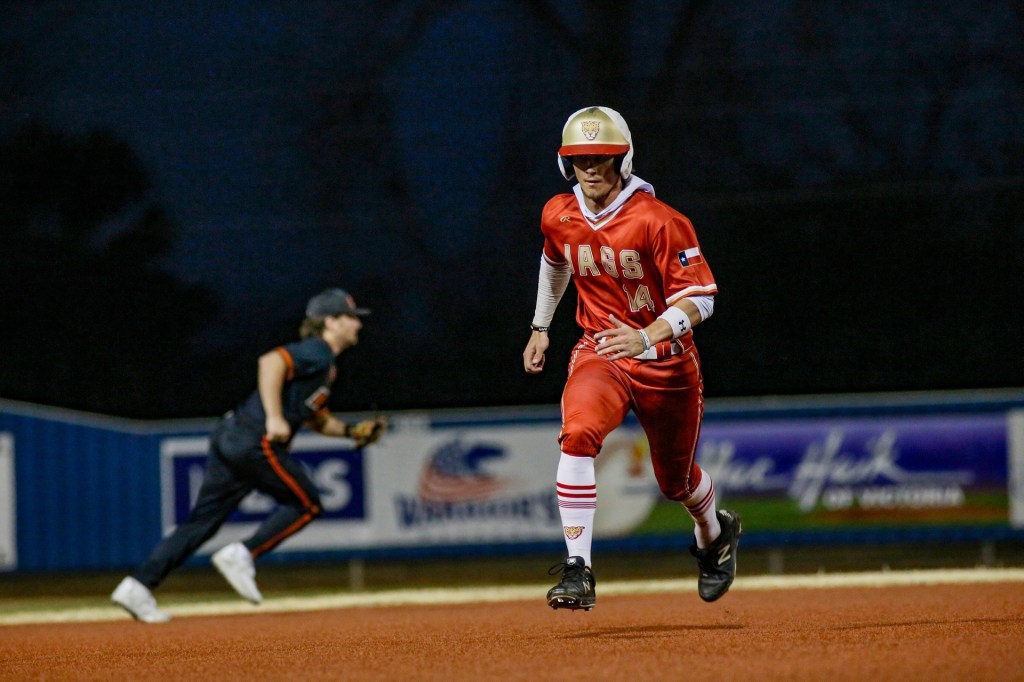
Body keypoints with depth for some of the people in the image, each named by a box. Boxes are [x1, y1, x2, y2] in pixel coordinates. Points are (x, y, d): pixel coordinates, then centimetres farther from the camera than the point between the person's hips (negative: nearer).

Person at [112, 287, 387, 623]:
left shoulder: (324, 362, 25)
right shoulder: (317, 352, -6)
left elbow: (316, 418, 34)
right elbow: (271, 362, -24)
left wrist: (351, 431, 19)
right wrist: (274, 417, -28)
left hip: (229, 437, 9)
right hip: (254, 442, -9)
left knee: (203, 520, 6)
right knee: (305, 504, 3)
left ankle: (139, 585, -1)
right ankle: (242, 556, -4)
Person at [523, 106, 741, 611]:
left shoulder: (657, 221, -20)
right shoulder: (558, 217, -4)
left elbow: (699, 299, -22)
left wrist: (647, 336, -37)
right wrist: (540, 327, 20)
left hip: (666, 359, -2)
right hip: (598, 352, 2)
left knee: (676, 480, 15)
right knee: (578, 434, -30)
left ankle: (715, 534, 52)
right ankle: (577, 570, -30)